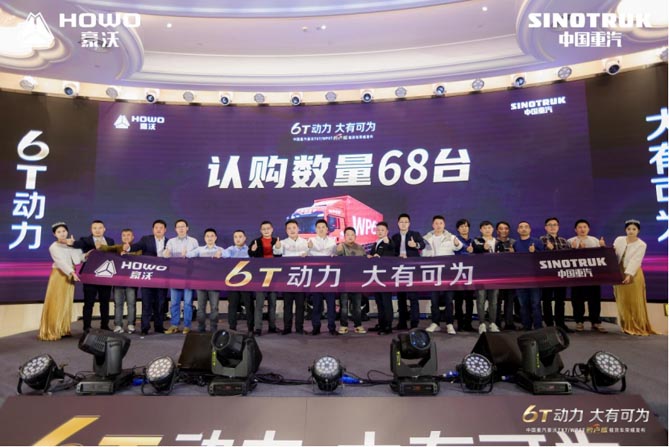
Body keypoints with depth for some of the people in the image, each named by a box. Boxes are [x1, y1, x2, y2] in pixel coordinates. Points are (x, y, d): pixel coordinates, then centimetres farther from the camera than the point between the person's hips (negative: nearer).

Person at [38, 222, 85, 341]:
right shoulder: (54, 247, -6)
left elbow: (78, 260, -1)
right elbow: (61, 261, -21)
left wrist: (72, 245, -7)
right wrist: (72, 272, -33)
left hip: (69, 276, 5)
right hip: (58, 276, -5)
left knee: (66, 304, 8)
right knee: (55, 304, -5)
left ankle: (63, 330, 15)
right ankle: (51, 331, 1)